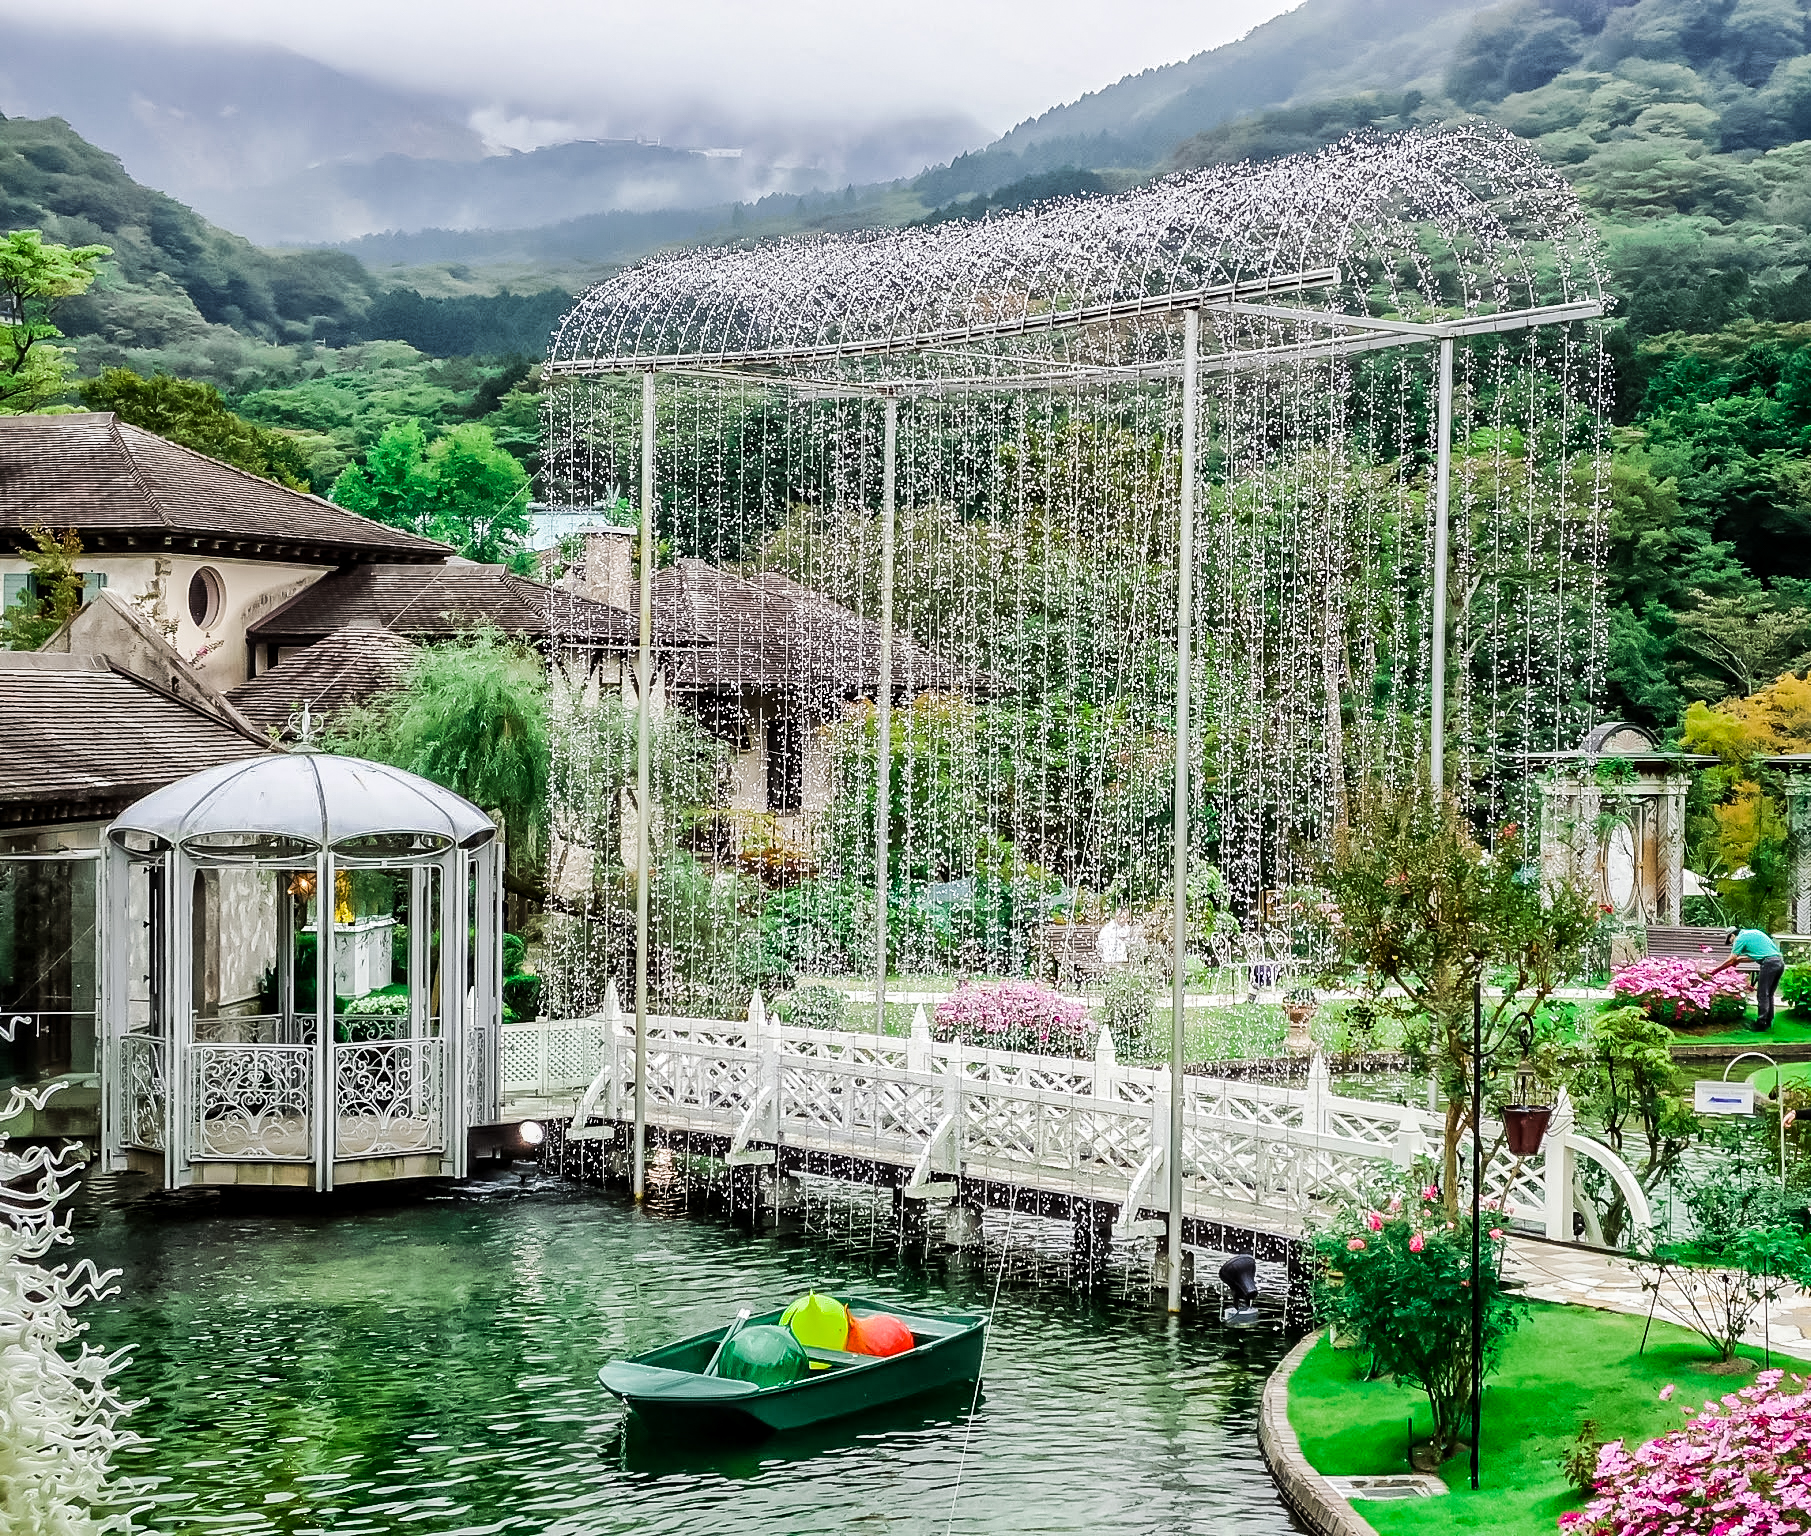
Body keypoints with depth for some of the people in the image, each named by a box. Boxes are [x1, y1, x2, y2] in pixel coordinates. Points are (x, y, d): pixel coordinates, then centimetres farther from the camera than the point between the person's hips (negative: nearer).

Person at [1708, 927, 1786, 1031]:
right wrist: (1739, 959, 30)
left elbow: (1731, 961, 1)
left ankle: (1761, 1023, -2)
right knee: (1769, 994, 15)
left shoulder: (1740, 938, 0)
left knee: (1762, 995, -2)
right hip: (1780, 961, 9)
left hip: (1770, 963, -9)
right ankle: (1769, 1022, 19)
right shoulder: (1752, 932, 25)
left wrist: (1715, 971, 8)